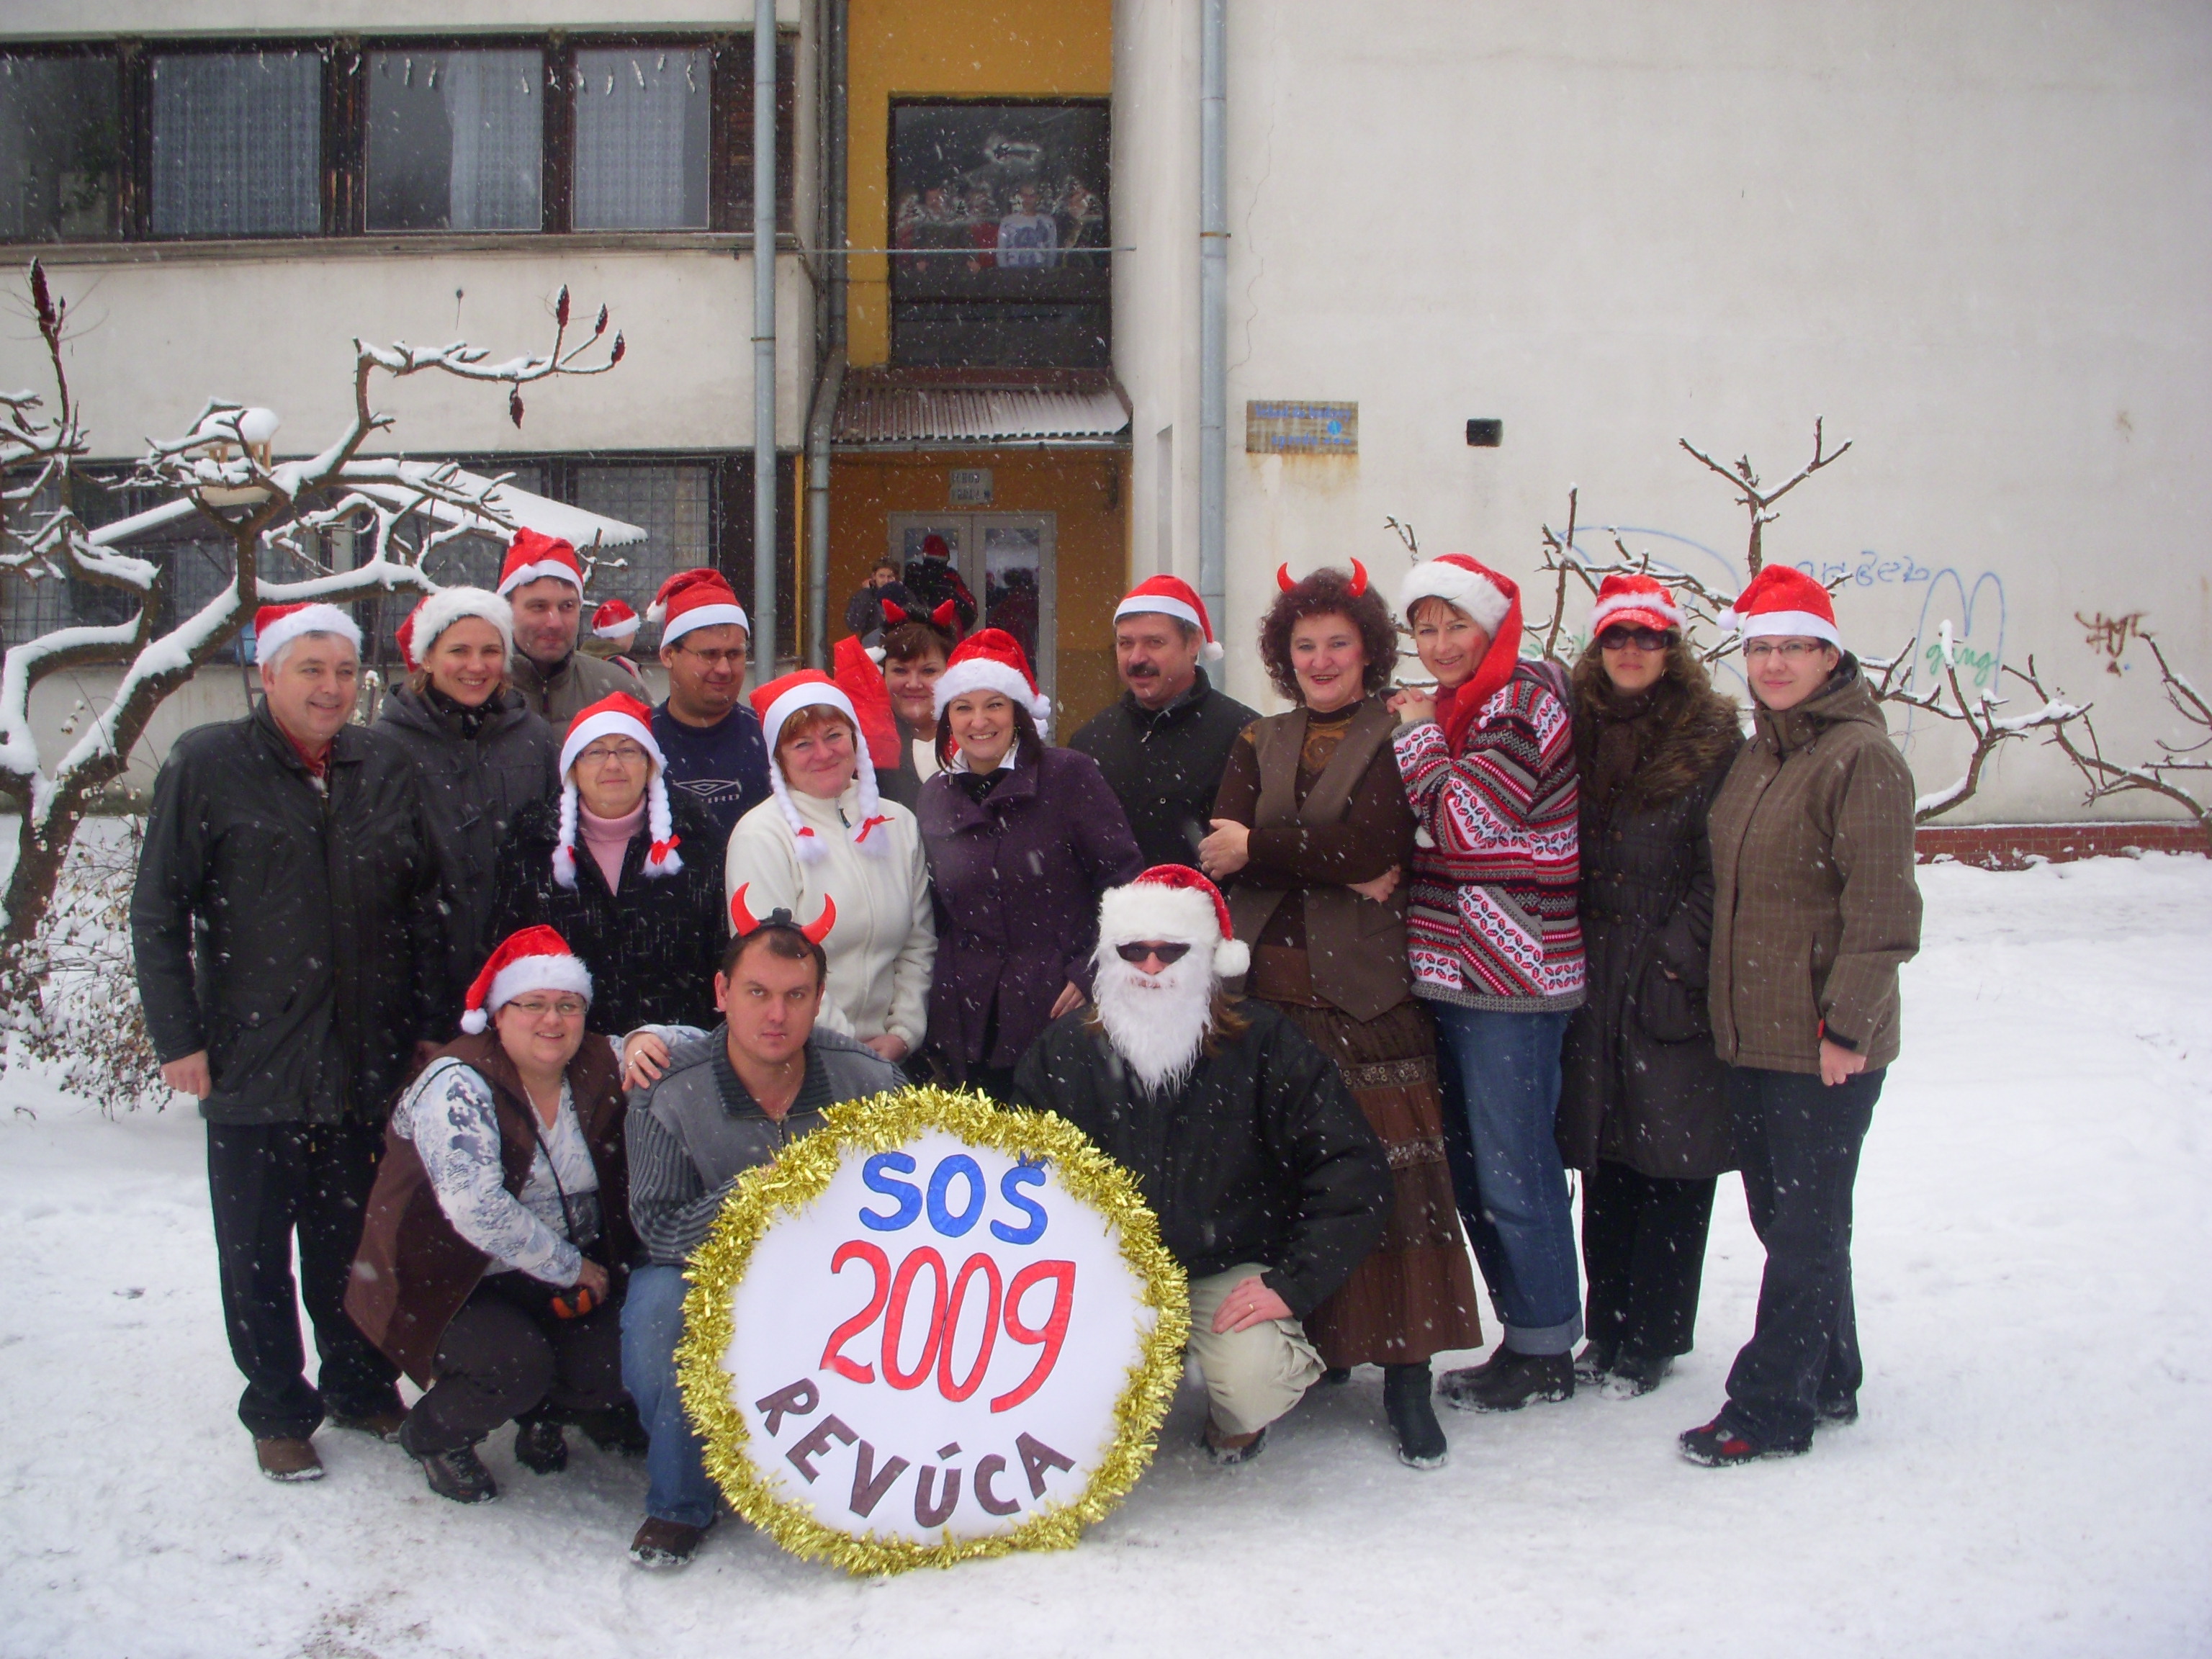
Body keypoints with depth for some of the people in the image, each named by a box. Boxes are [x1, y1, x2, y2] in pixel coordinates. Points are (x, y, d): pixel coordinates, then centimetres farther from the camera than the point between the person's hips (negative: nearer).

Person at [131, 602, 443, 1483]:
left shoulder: (386, 767, 7)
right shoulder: (208, 765, -3)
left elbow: (424, 905, 12)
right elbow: (159, 914, -3)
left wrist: (424, 1025, 9)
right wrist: (177, 1038, -7)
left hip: (368, 1062, 3)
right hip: (252, 1064, -2)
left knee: (354, 1241, 13)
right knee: (257, 1250, 7)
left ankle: (359, 1385, 31)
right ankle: (278, 1410, 23)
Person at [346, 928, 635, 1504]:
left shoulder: (599, 1070, -2)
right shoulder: (457, 1086, -18)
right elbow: (476, 1209, -27)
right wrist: (570, 1268, -21)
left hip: (566, 1279, 5)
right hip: (453, 1285, -5)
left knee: (613, 1365, -18)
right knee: (515, 1366, -29)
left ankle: (544, 1409, 18)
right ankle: (432, 1435, 4)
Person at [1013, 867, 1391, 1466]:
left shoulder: (1261, 1042, -10)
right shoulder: (1065, 1049, -2)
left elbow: (1355, 1172, -11)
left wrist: (1292, 1283, -17)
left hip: (1232, 1270, -1)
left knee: (1252, 1381, -30)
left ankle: (1236, 1423, 10)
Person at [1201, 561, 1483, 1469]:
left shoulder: (1398, 737, 6)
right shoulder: (1260, 742, 19)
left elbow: (1374, 844, -10)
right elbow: (1221, 850, 3)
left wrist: (1261, 846, -3)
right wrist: (1333, 866, -9)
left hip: (1364, 989, -3)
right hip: (1268, 984, 3)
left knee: (1391, 1170, -8)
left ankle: (1406, 1372, -1)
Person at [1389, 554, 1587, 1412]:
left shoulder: (1522, 704, -10)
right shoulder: (1452, 709, 17)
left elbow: (1460, 819, -18)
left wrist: (1417, 734, -6)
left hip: (1508, 975, -9)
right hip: (1452, 968, 10)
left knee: (1511, 1168, -3)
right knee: (1471, 1165, 13)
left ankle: (1542, 1350, 10)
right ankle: (1534, 1329, 24)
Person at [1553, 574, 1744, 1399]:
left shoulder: (1711, 734, -1)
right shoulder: (1575, 727, 10)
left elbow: (1721, 860, -6)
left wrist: (1678, 951, -14)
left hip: (1675, 980, -3)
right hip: (1591, 976, 4)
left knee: (1673, 1157, 2)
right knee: (1603, 1154, 9)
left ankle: (1649, 1340, 13)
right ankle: (1607, 1331, 20)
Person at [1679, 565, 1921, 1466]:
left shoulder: (1862, 757, -14)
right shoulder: (1758, 755, 14)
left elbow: (1881, 909, -17)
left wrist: (1846, 1023, -18)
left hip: (1825, 1046, -9)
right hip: (1751, 1035, 9)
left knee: (1806, 1224, 0)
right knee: (1780, 1213, 16)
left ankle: (1770, 1408, 8)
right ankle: (1828, 1380, 31)